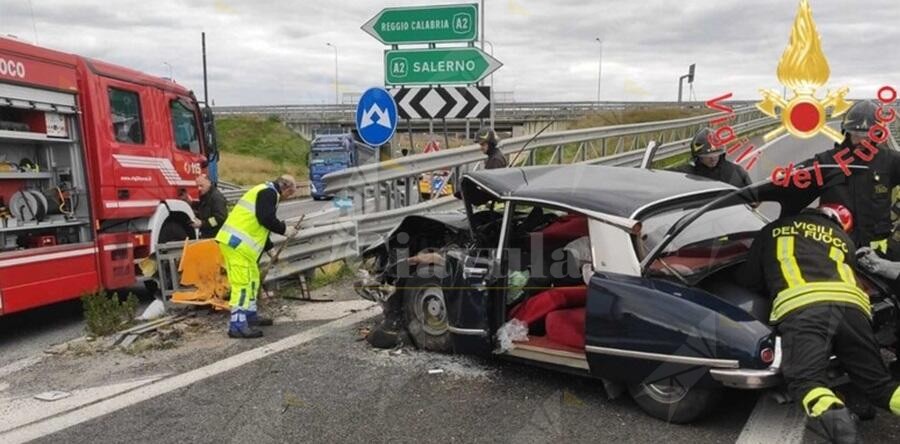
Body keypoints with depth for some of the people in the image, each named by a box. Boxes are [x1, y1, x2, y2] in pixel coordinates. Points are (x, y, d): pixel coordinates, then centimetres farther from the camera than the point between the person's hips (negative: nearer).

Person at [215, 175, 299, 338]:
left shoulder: (265, 191, 25)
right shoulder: (269, 192, -8)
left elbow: (259, 226, 28)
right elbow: (266, 219, -21)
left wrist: (269, 248, 28)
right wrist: (284, 229, -6)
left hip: (236, 241, 11)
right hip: (237, 242, -11)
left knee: (252, 278, 19)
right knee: (242, 282, -11)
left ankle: (250, 315, 30)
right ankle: (237, 325, -11)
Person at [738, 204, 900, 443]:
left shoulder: (773, 230, 29)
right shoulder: (845, 239, 36)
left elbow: (747, 281, 31)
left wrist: (772, 284, 51)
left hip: (801, 307, -3)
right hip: (851, 304, 3)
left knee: (807, 379, -11)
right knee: (877, 380, 10)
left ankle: (831, 415, -42)